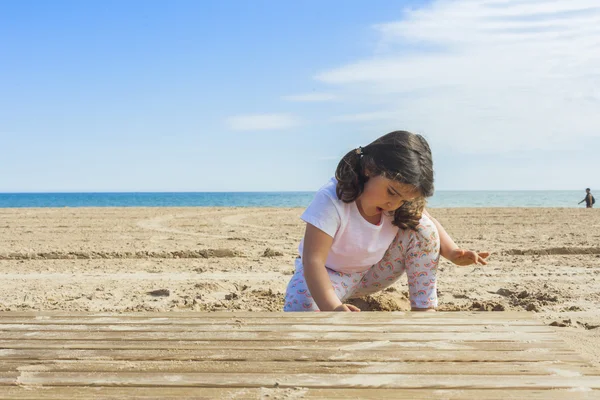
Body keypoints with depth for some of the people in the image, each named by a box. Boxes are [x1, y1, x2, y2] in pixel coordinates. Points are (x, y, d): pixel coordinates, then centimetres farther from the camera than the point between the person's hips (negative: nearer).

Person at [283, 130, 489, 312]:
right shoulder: (331, 200, -35)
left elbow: (431, 222, 3)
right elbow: (313, 260, -41)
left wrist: (453, 253, -17)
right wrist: (332, 308, -55)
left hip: (372, 273, 5)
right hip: (329, 273, -5)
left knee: (422, 228, -16)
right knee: (300, 308, -38)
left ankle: (424, 311, -12)